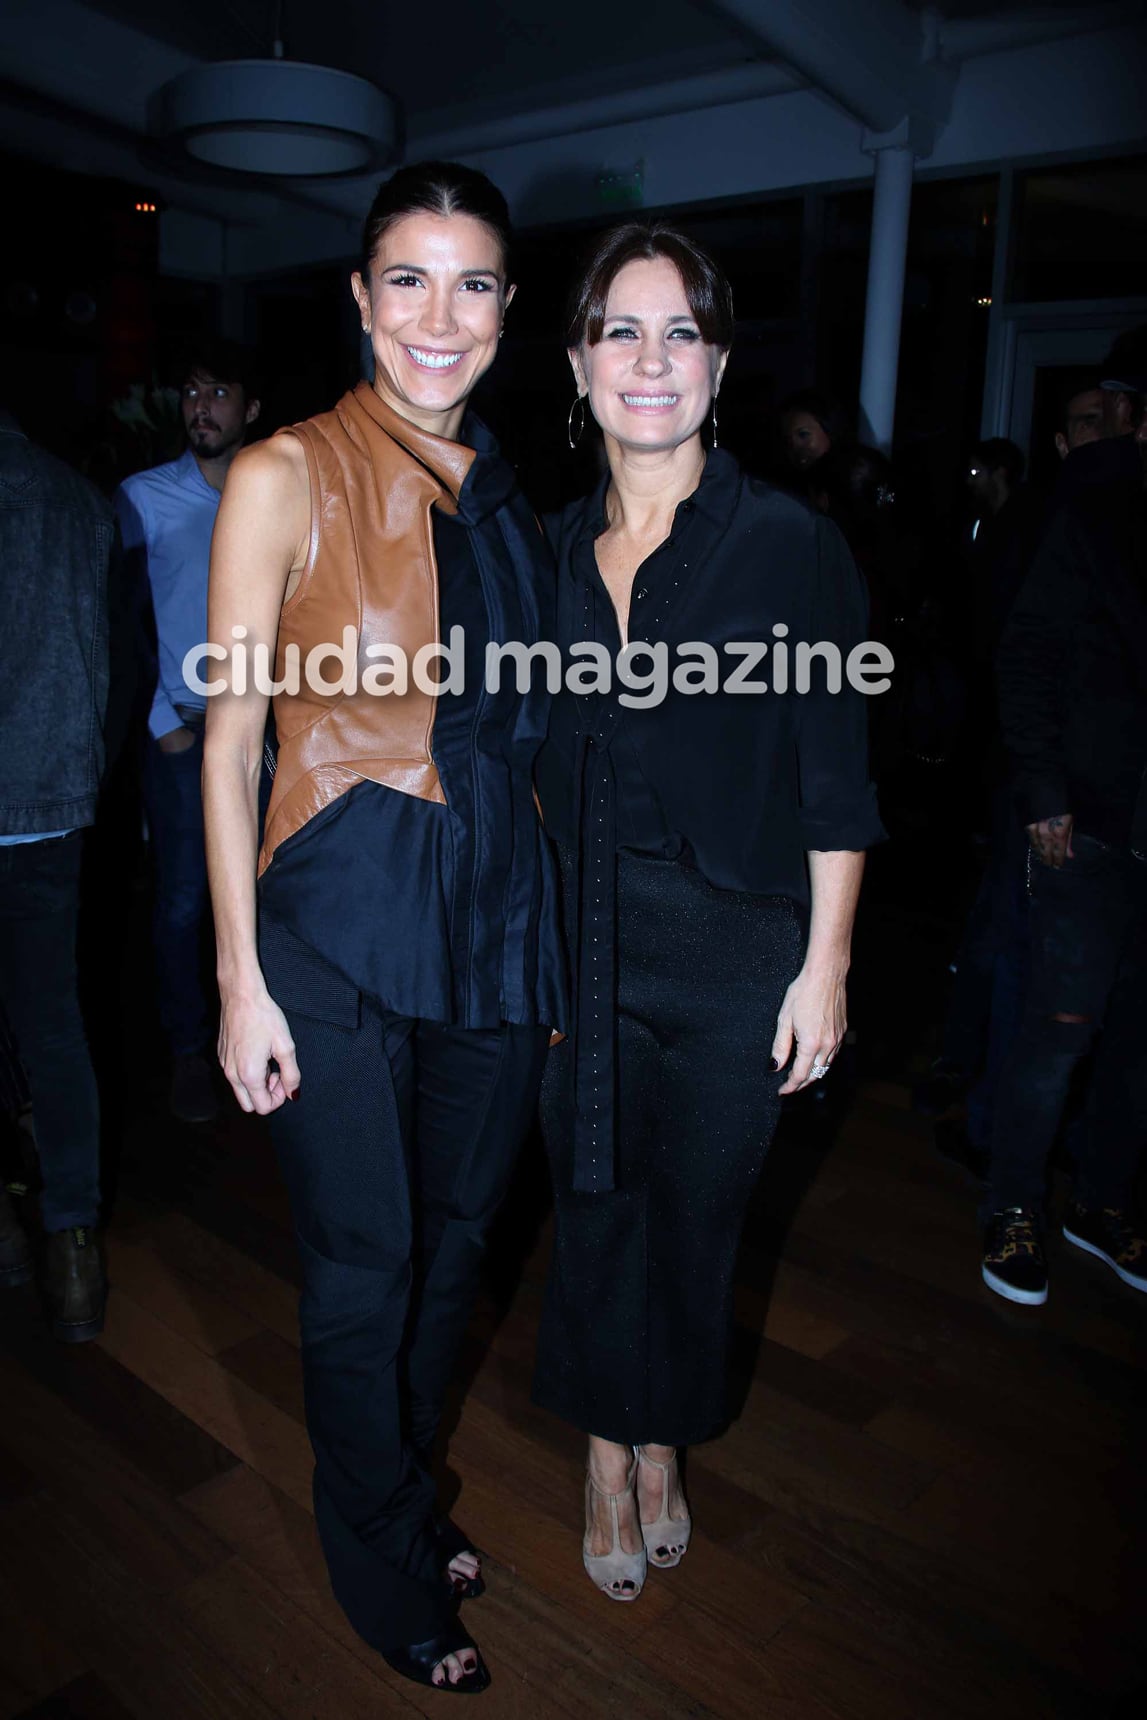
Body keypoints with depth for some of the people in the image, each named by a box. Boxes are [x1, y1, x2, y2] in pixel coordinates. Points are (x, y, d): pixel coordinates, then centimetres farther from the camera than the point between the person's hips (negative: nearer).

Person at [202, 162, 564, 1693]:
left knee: (455, 1238, 19)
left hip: (501, 911, 6)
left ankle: (406, 1496, 47)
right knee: (364, 1268, 9)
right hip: (342, 918, -5)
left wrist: (548, 936, 11)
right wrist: (240, 976, -11)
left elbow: (519, 729, 12)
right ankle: (388, 1577, 37)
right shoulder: (288, 476, -7)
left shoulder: (506, 496, 9)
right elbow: (231, 735, -8)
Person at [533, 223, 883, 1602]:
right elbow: (537, 763, 10)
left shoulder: (790, 543, -7)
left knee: (695, 1216, 14)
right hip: (581, 946, 3)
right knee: (594, 1210, 14)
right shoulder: (553, 550, 4)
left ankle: (664, 1446, 41)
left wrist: (825, 966, -8)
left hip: (737, 947, -2)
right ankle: (608, 1455, 39)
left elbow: (835, 779, -7)